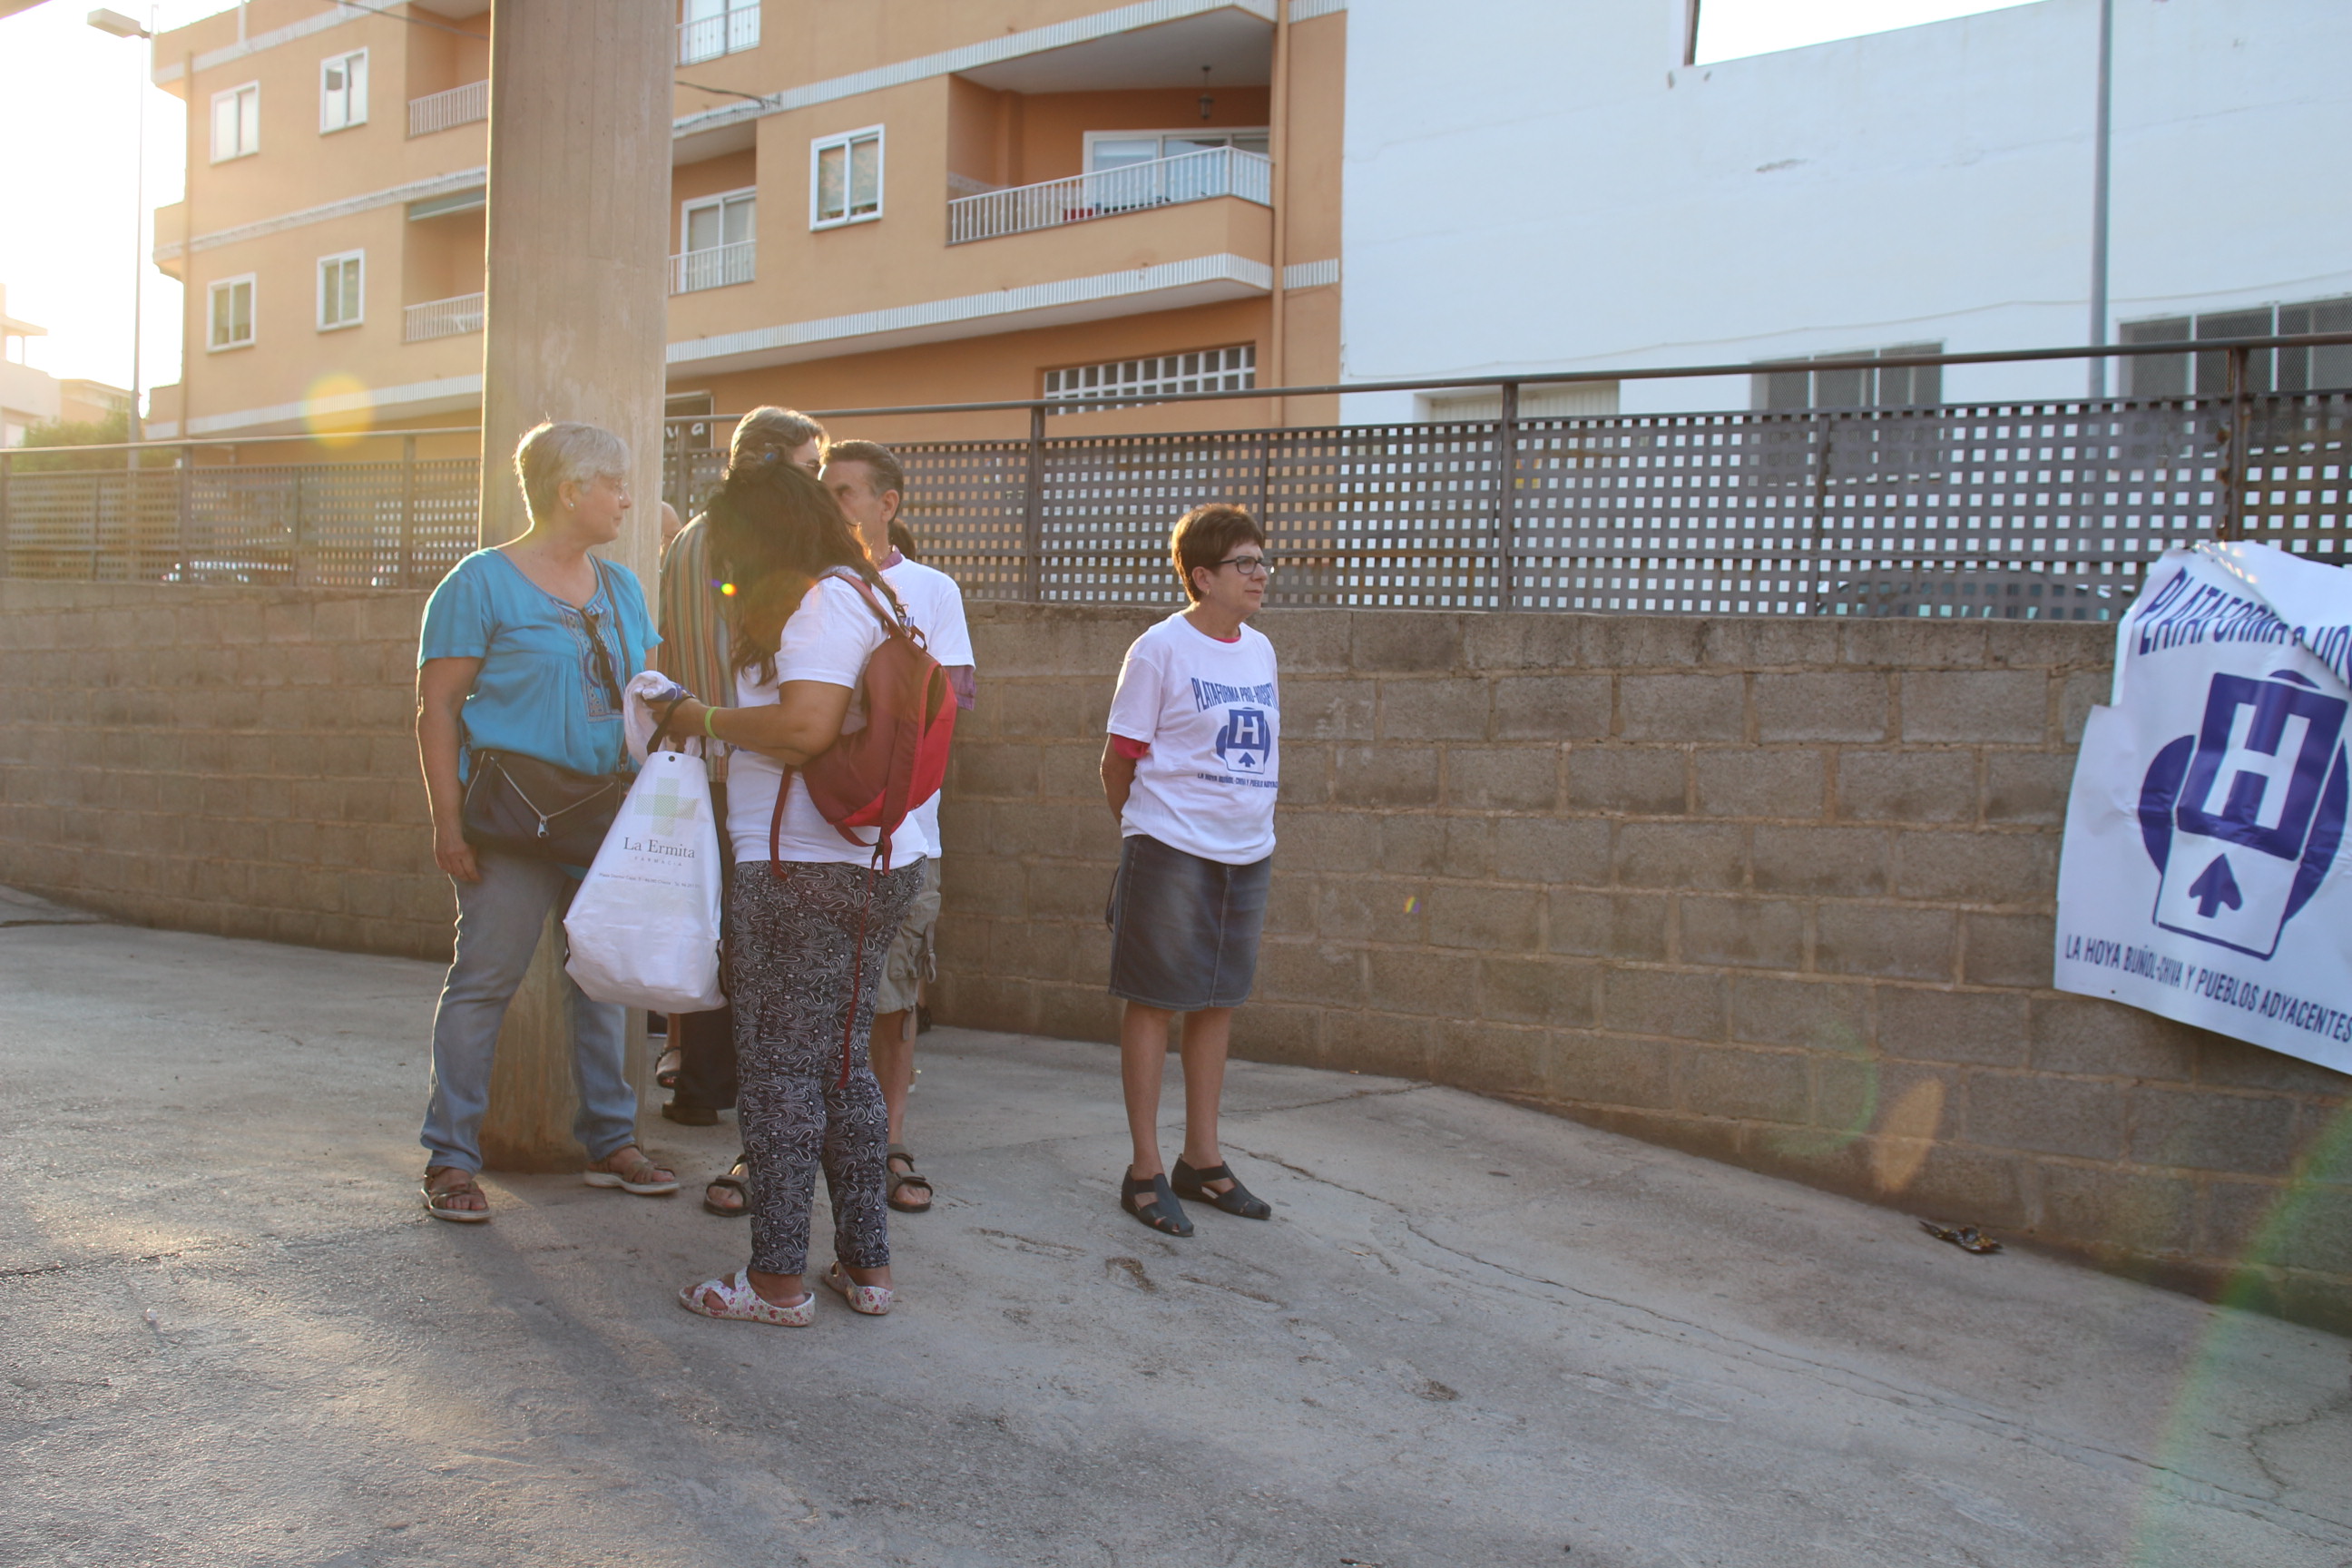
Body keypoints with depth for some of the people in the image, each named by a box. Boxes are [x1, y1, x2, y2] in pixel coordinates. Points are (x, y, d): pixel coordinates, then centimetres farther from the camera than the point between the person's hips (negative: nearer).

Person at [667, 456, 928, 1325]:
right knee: (843, 1066, 15)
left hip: (801, 872, -10)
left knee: (779, 1071, 0)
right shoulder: (867, 595, 20)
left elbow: (807, 725, -23)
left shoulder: (823, 599, -11)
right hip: (877, 864, 10)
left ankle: (779, 1279, 8)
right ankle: (866, 1264, 22)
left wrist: (709, 720, -8)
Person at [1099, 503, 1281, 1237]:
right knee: (1155, 1002, 1)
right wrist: (1145, 831, 6)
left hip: (1245, 852, 6)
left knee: (1217, 1004, 12)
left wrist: (1251, 826, 11)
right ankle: (1145, 1172, 10)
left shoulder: (1259, 649, 11)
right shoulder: (1160, 649, -8)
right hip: (1171, 850, -6)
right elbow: (1120, 761, -3)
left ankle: (1201, 1160, 24)